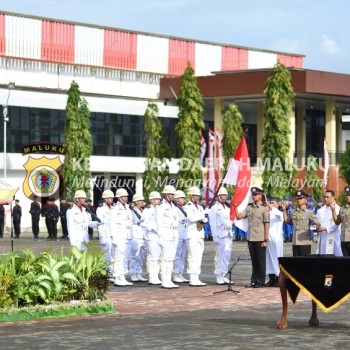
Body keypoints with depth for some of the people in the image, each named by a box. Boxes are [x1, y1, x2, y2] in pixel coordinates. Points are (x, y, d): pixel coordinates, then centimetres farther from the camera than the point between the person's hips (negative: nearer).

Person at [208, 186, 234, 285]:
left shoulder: (228, 207, 17)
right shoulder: (214, 208, -2)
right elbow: (212, 223, -5)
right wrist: (215, 236, -10)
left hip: (228, 234, 6)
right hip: (220, 235, -6)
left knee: (227, 256, 6)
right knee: (219, 256, -6)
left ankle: (224, 276, 12)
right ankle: (219, 277, -2)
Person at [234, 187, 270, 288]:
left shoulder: (264, 208, -6)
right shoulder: (249, 207, 9)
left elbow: (266, 225, -8)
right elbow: (239, 217, 7)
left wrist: (266, 240, -11)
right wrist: (235, 207, -6)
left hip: (260, 239, -5)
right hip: (251, 238, 5)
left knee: (261, 261, 2)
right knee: (254, 261, 11)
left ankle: (260, 282, 7)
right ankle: (254, 281, 16)